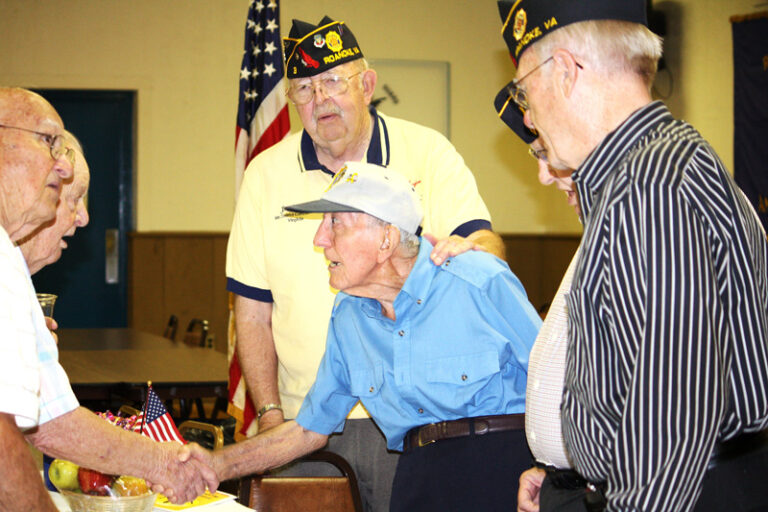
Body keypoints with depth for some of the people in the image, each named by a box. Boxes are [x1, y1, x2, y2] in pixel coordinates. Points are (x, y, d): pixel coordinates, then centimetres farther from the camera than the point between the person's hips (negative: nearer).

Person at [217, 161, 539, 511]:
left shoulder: (481, 282, -6)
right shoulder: (347, 317, 10)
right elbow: (309, 429, 18)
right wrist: (215, 465, 9)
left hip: (505, 458, -4)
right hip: (419, 476, 4)